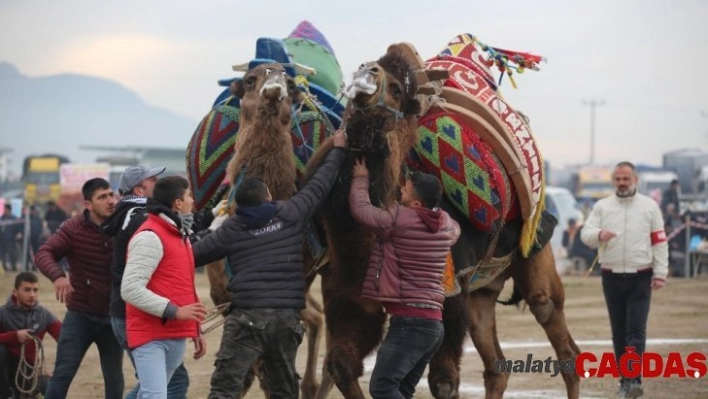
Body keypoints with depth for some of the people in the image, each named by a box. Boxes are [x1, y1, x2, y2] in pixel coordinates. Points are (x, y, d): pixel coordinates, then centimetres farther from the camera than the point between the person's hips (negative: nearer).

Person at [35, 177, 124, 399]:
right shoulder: (74, 228, -8)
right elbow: (44, 253, -18)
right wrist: (57, 275, -39)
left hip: (113, 316, 2)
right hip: (80, 315, -2)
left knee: (114, 377, 13)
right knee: (63, 373, -6)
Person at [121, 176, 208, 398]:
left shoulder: (179, 235, 18)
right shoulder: (150, 237, -13)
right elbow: (130, 289, -20)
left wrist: (195, 329, 22)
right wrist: (174, 311, -22)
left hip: (176, 336, 9)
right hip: (151, 337, -9)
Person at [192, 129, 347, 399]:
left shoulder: (231, 229, 3)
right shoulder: (290, 215, 5)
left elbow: (195, 254, 9)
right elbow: (319, 186, 17)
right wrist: (337, 150, 32)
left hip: (248, 315, -3)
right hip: (287, 315, 3)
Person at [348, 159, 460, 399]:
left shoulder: (398, 219, -12)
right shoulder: (446, 224, 11)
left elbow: (360, 209, 0)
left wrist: (360, 178, 18)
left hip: (410, 321, -9)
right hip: (432, 322, 9)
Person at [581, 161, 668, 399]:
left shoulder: (649, 207, 3)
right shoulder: (602, 206, 5)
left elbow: (659, 242, 3)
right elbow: (586, 234, -3)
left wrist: (660, 273, -4)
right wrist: (599, 234, -26)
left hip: (640, 277, -2)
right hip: (612, 277, 2)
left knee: (636, 330, -11)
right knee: (619, 332, 6)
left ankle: (634, 380, -16)